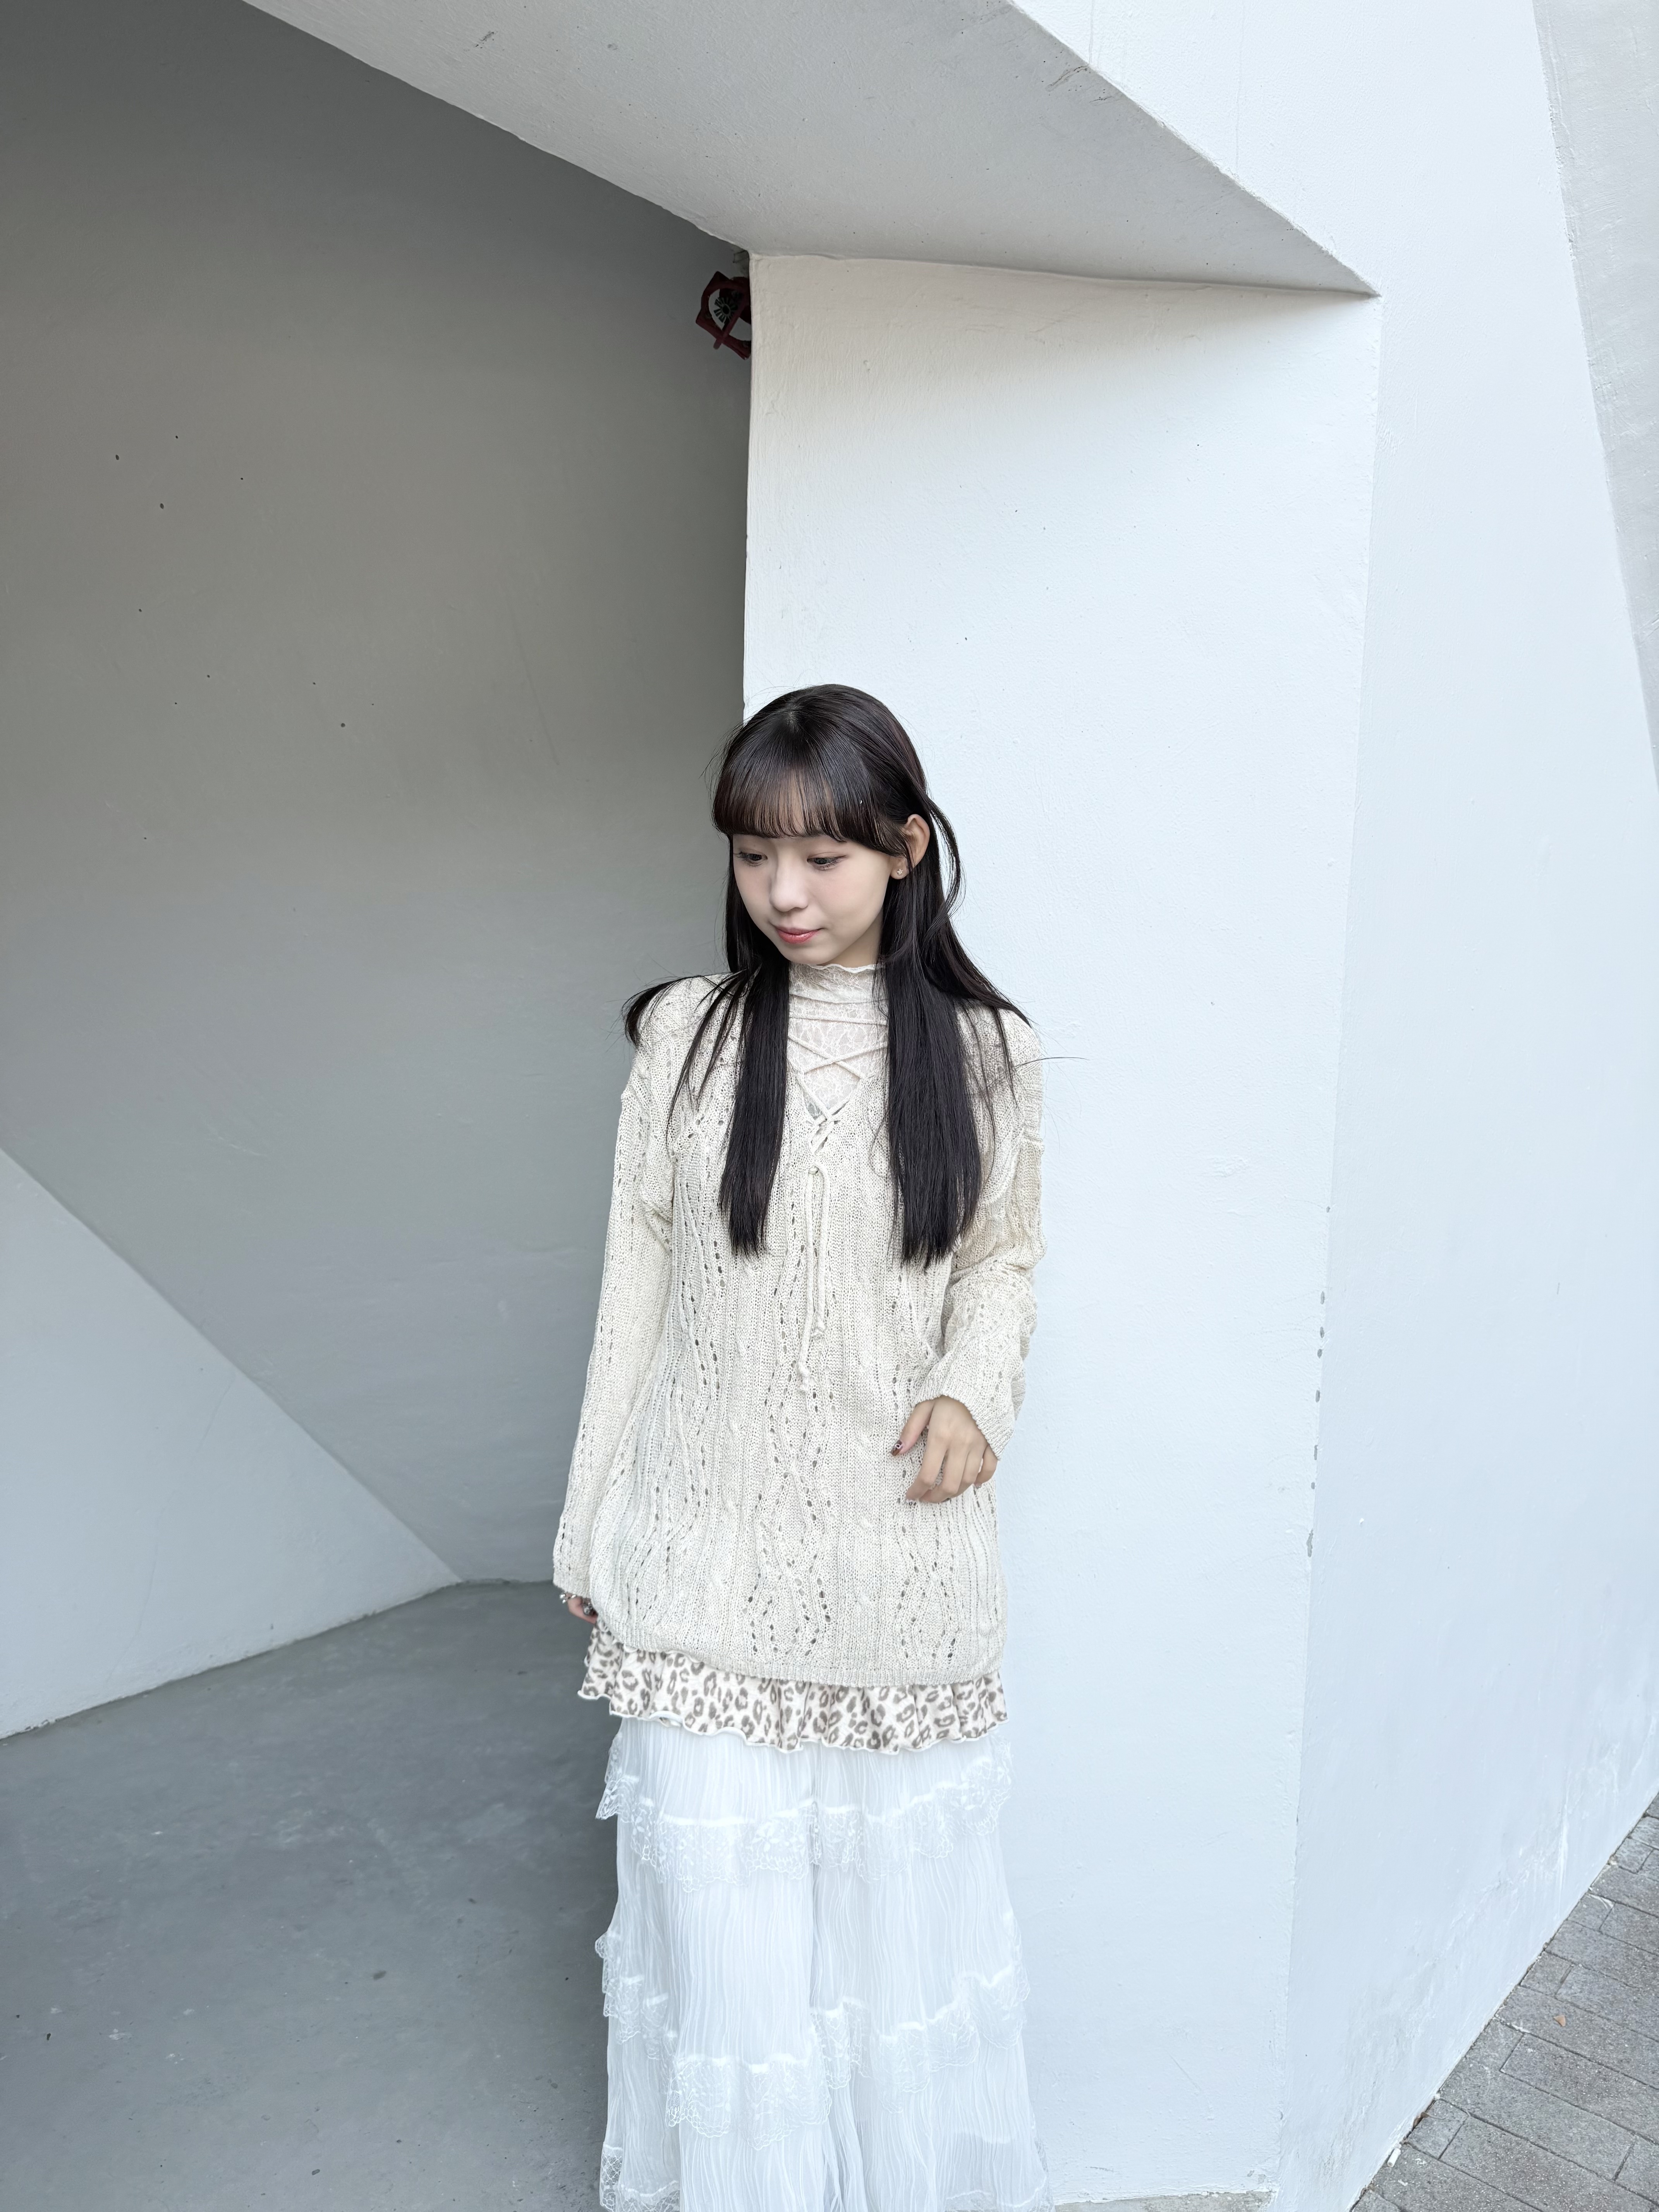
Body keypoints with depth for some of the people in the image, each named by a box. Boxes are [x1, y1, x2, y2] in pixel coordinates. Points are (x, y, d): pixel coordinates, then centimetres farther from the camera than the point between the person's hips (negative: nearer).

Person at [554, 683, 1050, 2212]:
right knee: (720, 1902, 11)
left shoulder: (986, 1050, -2)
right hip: (710, 1554, 0)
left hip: (900, 1553, 1)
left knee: (903, 1894, 15)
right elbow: (639, 1281, 2)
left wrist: (974, 1389, -13)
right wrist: (592, 1529, 6)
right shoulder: (688, 1032, -3)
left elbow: (1002, 1265, 8)